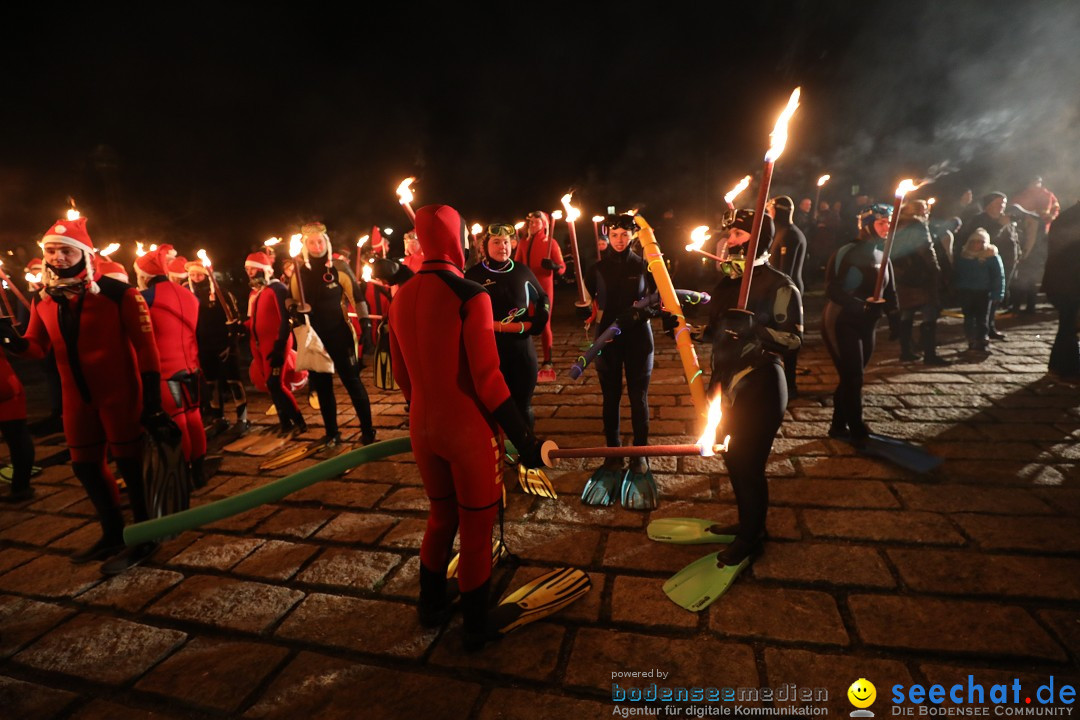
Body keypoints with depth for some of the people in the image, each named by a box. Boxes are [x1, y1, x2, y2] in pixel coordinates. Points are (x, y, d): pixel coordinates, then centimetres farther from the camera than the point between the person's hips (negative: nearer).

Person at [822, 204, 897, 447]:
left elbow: (889, 292, 11)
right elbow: (832, 291, -20)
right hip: (842, 323, -8)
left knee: (850, 378, 13)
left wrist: (891, 311, -8)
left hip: (867, 326, 8)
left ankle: (839, 425, 25)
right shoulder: (848, 251, -13)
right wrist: (863, 304, -28)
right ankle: (858, 431, 9)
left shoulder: (883, 256, 11)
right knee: (853, 379, -4)